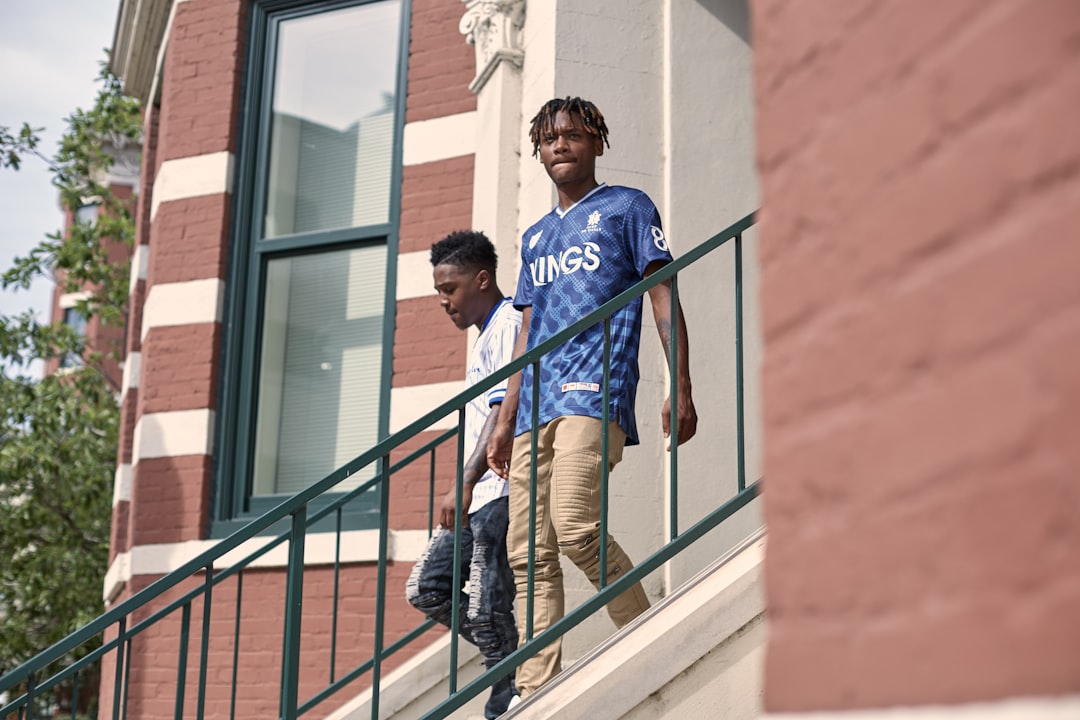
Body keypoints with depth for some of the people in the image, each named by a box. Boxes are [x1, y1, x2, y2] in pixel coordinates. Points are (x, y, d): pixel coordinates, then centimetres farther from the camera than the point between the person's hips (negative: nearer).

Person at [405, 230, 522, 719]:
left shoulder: (508, 324, -9)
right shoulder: (487, 334, 22)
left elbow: (506, 409, -20)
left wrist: (465, 483, -25)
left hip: (499, 489, -10)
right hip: (479, 494, 10)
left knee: (485, 610, -10)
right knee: (425, 588, 8)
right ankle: (515, 660, 14)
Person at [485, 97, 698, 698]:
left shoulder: (627, 207, 9)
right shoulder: (536, 237, 27)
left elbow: (664, 299, 1)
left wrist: (681, 389, -10)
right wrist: (506, 422, 20)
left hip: (594, 393, -7)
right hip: (536, 407, 7)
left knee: (575, 526, -24)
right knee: (529, 554, -1)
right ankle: (535, 692, 1)